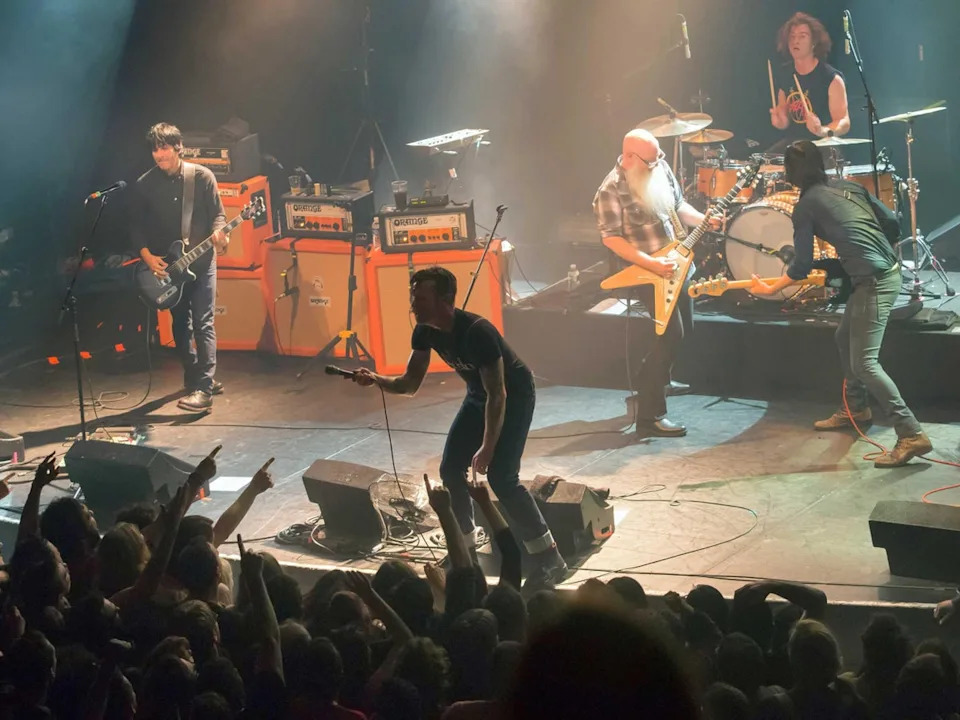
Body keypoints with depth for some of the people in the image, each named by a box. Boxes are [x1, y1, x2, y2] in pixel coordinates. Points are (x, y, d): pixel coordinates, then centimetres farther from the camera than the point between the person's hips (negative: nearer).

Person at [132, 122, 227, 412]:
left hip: (201, 261, -3)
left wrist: (218, 233, -25)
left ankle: (202, 390, -17)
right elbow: (137, 225, 4)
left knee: (203, 324, -11)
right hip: (165, 266, 3)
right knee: (180, 326, 12)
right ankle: (196, 381, 26)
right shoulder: (145, 184, -1)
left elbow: (217, 214, -4)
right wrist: (146, 255, -10)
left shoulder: (202, 176, -6)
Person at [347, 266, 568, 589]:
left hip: (514, 395, -8)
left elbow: (498, 395, -32)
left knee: (500, 476, -18)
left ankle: (549, 559, -11)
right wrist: (377, 380, -25)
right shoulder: (425, 331, -11)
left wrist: (487, 449, -31)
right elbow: (410, 384, -5)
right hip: (478, 395, 8)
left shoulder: (477, 332, -35)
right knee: (451, 470, 2)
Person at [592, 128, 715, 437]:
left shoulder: (660, 169, 1)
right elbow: (611, 238, -21)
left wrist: (704, 220, -3)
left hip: (676, 262, 8)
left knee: (685, 326, 20)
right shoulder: (611, 191, -21)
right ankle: (650, 416, -15)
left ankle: (655, 380, 44)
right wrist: (652, 264, -27)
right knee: (672, 332, -17)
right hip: (646, 271, -8)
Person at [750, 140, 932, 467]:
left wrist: (770, 289, 11)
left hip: (874, 281, -9)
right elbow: (890, 220, 16)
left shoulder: (805, 206, -4)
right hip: (887, 270, 9)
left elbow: (803, 265, -3)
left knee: (864, 362, -11)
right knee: (845, 339, 25)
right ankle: (856, 409, 37)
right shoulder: (848, 186, 14)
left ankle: (912, 435, -18)